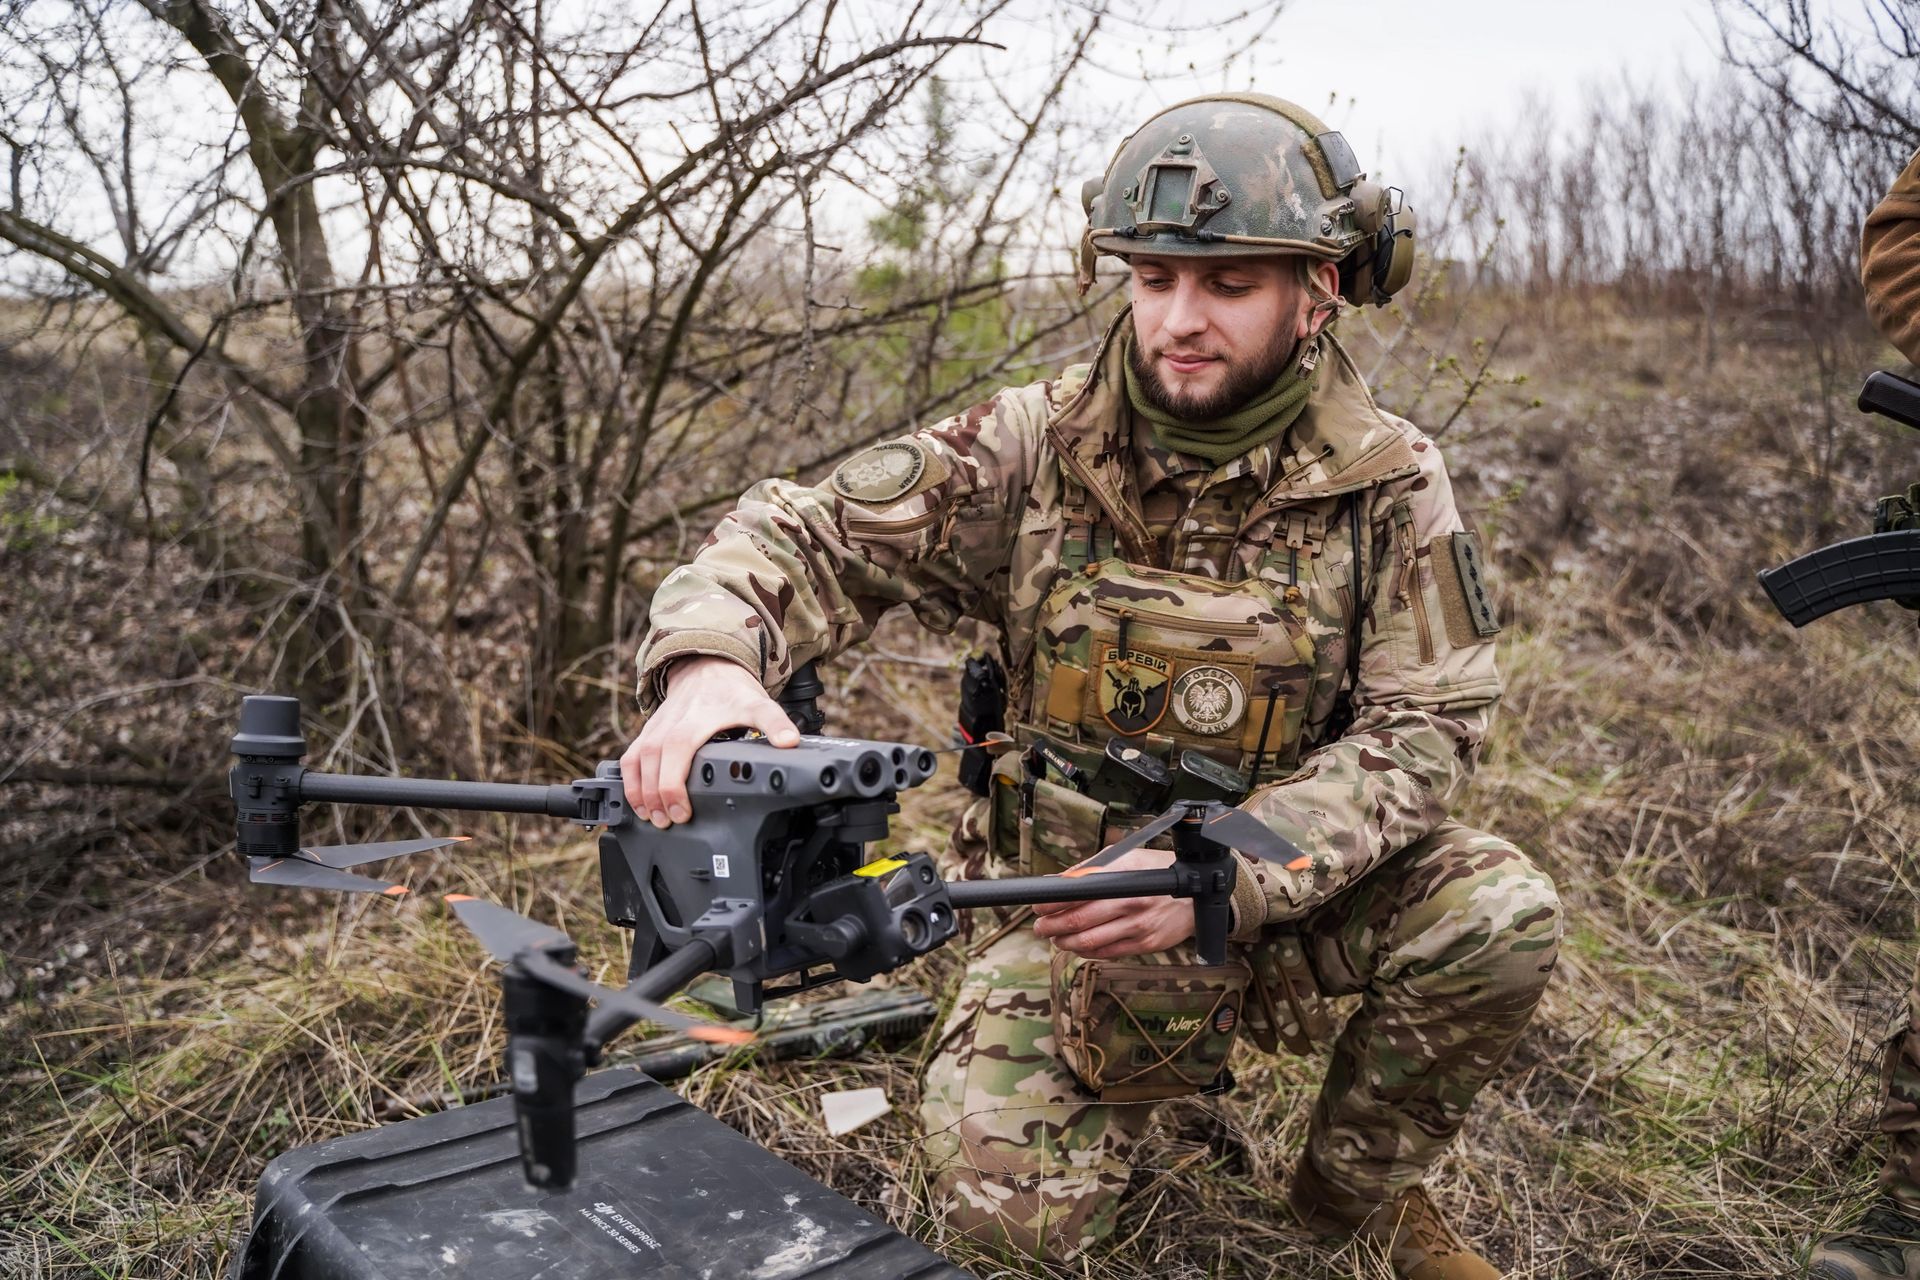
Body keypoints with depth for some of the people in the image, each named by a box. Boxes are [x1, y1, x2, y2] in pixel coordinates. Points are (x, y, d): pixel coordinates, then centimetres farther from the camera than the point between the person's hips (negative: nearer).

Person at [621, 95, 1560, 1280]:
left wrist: (1229, 874, -28)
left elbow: (1425, 724, -12)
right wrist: (709, 661, -37)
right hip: (1067, 879, -1)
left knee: (1502, 913, -24)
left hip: (1287, 882, 2)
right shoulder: (1040, 446, -11)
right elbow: (809, 537, -13)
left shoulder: (1389, 482, -9)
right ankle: (1140, 1062, 17)